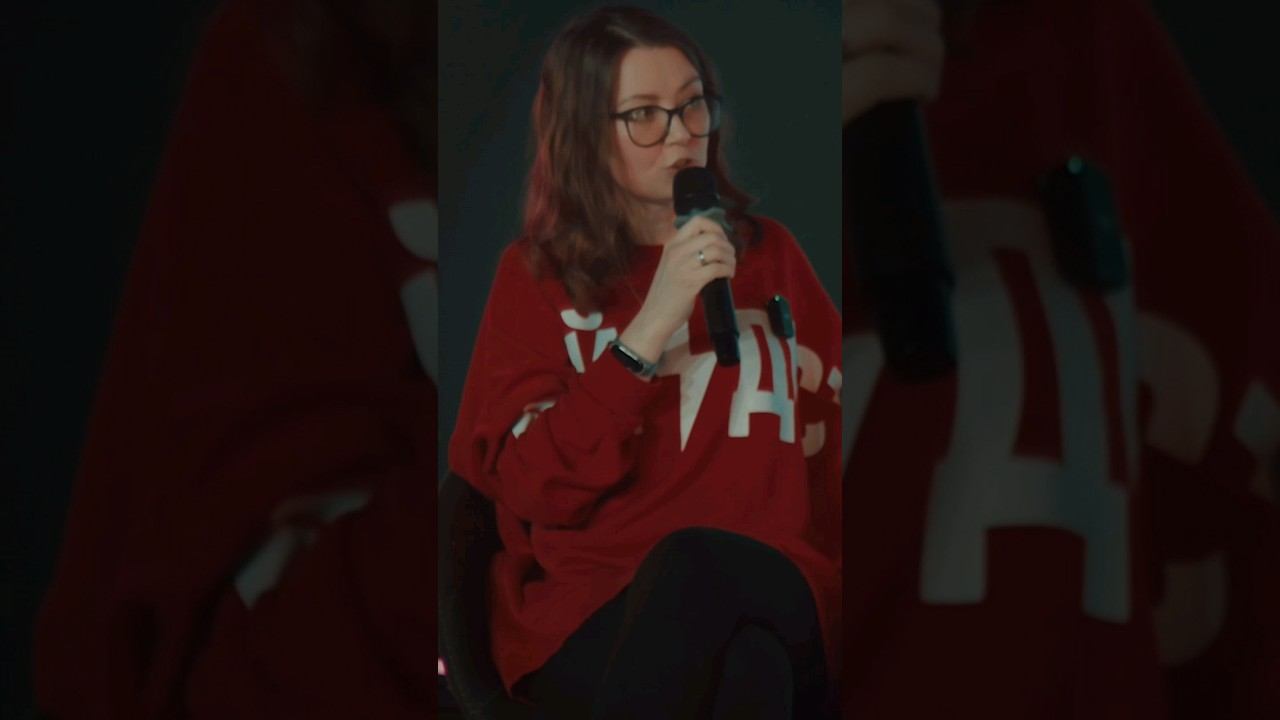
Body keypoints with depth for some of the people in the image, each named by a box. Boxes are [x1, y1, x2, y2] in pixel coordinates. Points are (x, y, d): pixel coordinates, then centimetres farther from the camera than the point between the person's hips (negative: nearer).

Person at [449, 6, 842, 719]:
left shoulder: (771, 255, 19)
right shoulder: (538, 274, 11)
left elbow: (834, 435, 18)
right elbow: (529, 485, -2)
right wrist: (648, 329, -10)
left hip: (772, 597, 2)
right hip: (588, 611, -2)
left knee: (699, 564, -38)